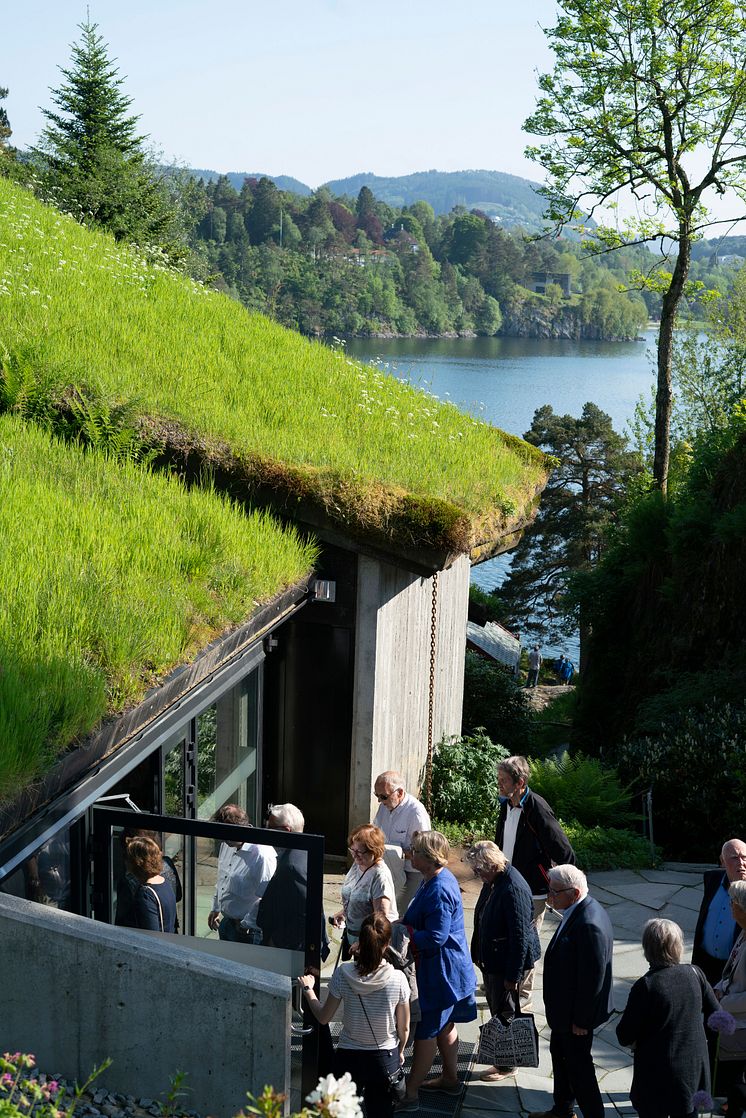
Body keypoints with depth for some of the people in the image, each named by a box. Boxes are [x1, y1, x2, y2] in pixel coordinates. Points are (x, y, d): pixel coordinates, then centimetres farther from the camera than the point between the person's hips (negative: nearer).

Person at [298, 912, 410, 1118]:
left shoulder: (343, 974, -13)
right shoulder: (397, 979, -13)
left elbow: (323, 1018, -2)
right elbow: (404, 1028, -1)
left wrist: (307, 990, 13)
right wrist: (400, 1052, 19)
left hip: (348, 1057, 0)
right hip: (385, 1059, 0)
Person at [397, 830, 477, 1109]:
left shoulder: (439, 890, -28)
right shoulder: (437, 879, 4)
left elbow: (434, 938, -29)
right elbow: (423, 922, 16)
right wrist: (403, 925, 1)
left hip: (440, 970, -10)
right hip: (448, 968, 10)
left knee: (426, 1031, -1)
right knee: (445, 1025, 23)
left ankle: (410, 1093, 7)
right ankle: (450, 1078, 38)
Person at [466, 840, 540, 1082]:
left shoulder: (513, 890, -30)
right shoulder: (493, 881, -1)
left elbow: (520, 936, -27)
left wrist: (513, 975, -22)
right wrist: (478, 953, 19)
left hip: (507, 960, -9)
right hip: (491, 958, 9)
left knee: (504, 1011, 5)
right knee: (495, 1006, 23)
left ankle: (507, 1064, 21)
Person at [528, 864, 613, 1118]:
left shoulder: (589, 925, -32)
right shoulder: (577, 912, 0)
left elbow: (593, 978, -28)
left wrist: (581, 1020, -20)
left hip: (577, 1012, -10)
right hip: (565, 1007, 10)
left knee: (578, 1065, 5)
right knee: (559, 1053, 25)